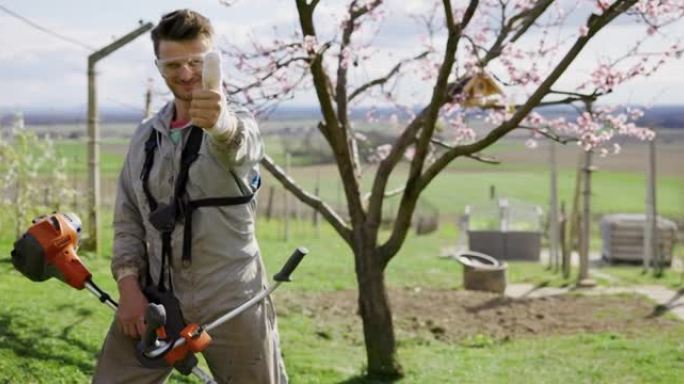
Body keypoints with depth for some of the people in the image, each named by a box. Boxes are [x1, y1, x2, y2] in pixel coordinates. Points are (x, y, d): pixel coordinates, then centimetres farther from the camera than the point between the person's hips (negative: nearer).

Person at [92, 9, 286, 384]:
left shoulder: (240, 125, -7)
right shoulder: (146, 135, 10)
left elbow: (238, 143, -33)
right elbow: (127, 219, 11)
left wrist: (220, 121, -56)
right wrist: (128, 286, -3)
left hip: (231, 302, -4)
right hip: (153, 297, 4)